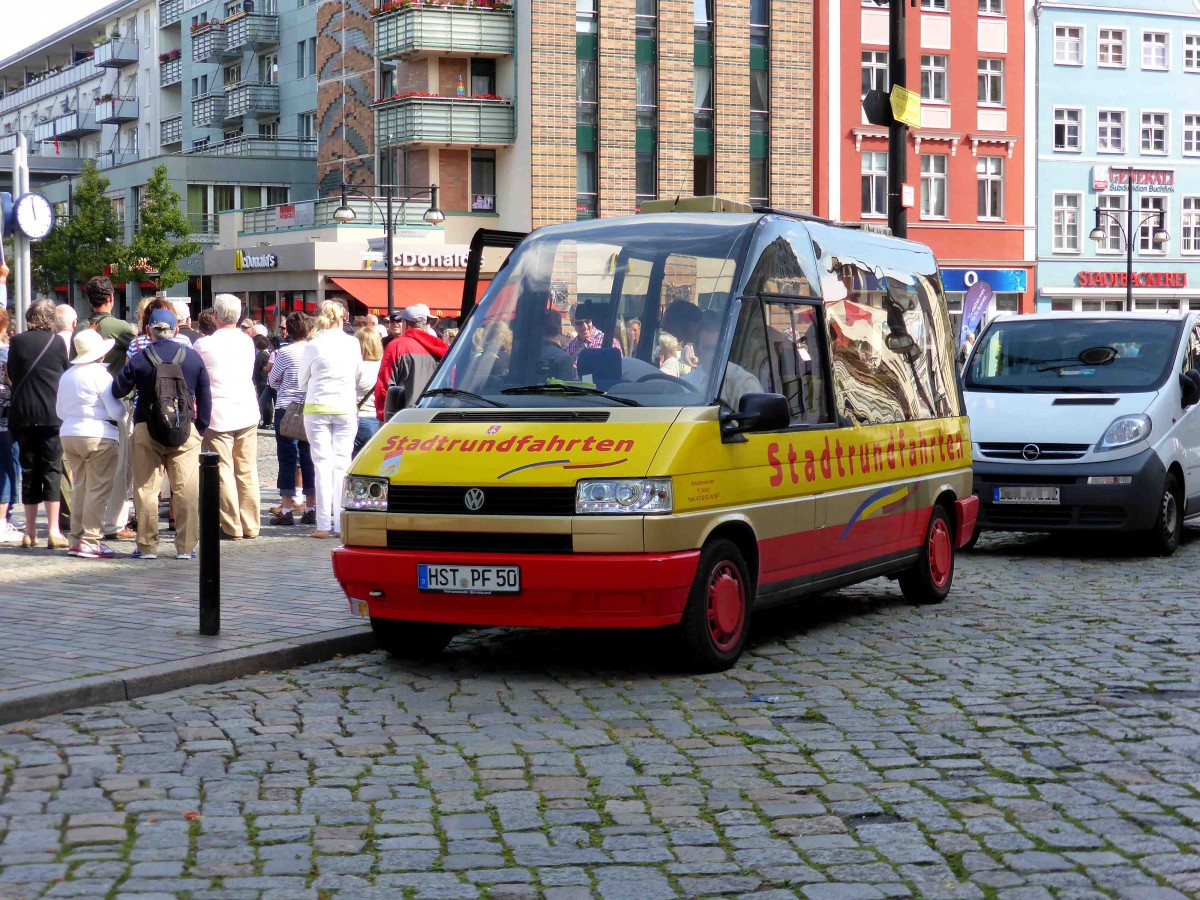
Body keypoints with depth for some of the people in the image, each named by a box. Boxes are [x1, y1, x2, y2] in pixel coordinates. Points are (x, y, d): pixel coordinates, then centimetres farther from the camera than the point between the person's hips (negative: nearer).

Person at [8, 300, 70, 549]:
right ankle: (53, 531, -6)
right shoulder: (57, 342, -4)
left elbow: (11, 375, 11)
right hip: (52, 414, -2)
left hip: (22, 414, 2)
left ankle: (30, 532, 13)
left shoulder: (16, 342, 0)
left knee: (28, 470, 9)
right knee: (52, 470, 0)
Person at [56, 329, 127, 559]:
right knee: (98, 489, -3)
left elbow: (60, 410, 18)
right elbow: (116, 411, -12)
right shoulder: (100, 375, -11)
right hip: (99, 436, -7)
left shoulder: (66, 376, 11)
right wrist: (123, 407, 8)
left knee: (79, 487, 15)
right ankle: (89, 542, -6)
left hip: (69, 434, 7)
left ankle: (75, 539, 15)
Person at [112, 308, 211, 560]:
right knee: (186, 489, 4)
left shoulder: (139, 360, -3)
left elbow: (117, 390, 2)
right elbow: (205, 397, 8)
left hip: (146, 430, -1)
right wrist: (201, 428, 15)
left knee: (146, 489, 5)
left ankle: (147, 546, 5)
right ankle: (186, 546, 3)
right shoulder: (193, 357, 4)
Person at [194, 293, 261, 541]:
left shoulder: (204, 345, -8)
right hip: (247, 412, 4)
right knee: (247, 472, 8)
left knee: (224, 472, 0)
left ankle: (232, 527, -1)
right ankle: (250, 526, 11)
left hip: (218, 416, -4)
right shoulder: (247, 342, 5)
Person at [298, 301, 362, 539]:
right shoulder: (352, 344, -2)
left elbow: (302, 381, 7)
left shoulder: (314, 346, -6)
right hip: (345, 408, 1)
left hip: (317, 407, -1)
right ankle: (342, 523, 2)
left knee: (322, 463, 1)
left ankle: (324, 524, -3)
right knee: (342, 463, 5)